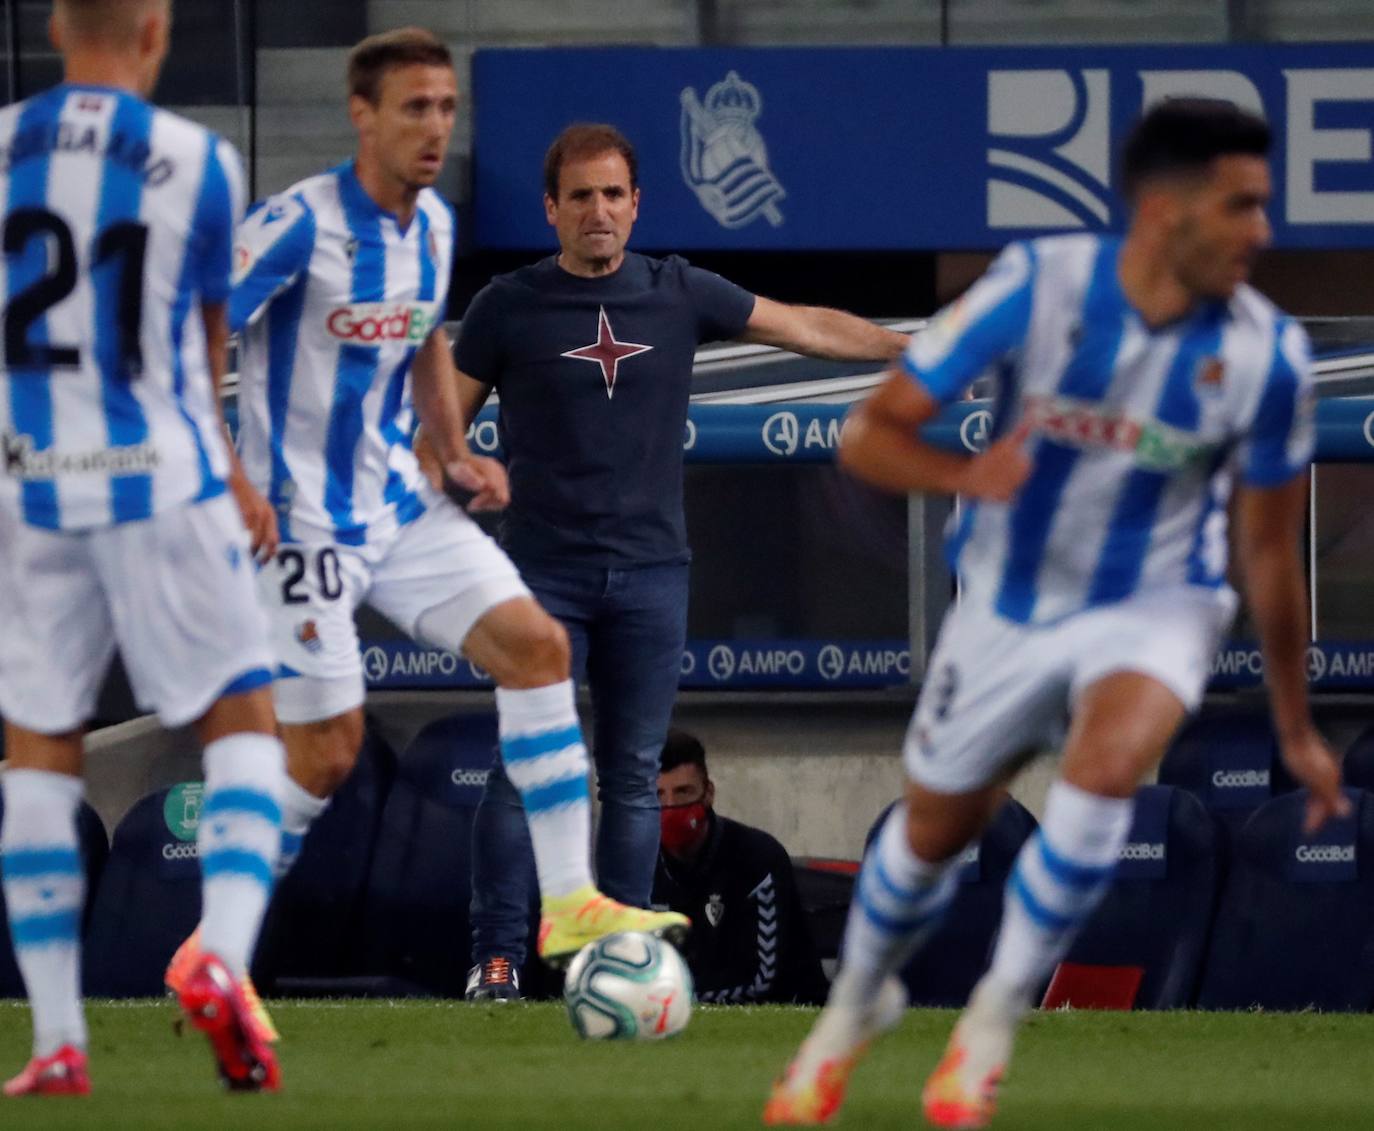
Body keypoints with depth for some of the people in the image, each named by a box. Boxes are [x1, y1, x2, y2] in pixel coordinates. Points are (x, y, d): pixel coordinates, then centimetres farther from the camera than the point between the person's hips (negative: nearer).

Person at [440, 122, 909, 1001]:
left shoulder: (679, 296, 6)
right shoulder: (509, 307, 0)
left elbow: (808, 329, 13)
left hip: (651, 571, 2)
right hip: (544, 573, -2)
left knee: (635, 777, 3)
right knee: (522, 770, -8)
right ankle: (498, 957, -8)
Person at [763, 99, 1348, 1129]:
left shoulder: (1266, 356, -19)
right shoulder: (1037, 287, -22)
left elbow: (1271, 550, -4)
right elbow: (869, 435, -18)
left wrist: (1296, 729, 3)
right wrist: (964, 474, -40)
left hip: (1154, 607, -1)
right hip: (1011, 605, 1)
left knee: (1107, 766, -30)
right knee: (934, 831, 13)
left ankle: (996, 1020, -11)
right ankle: (857, 1004, 46)